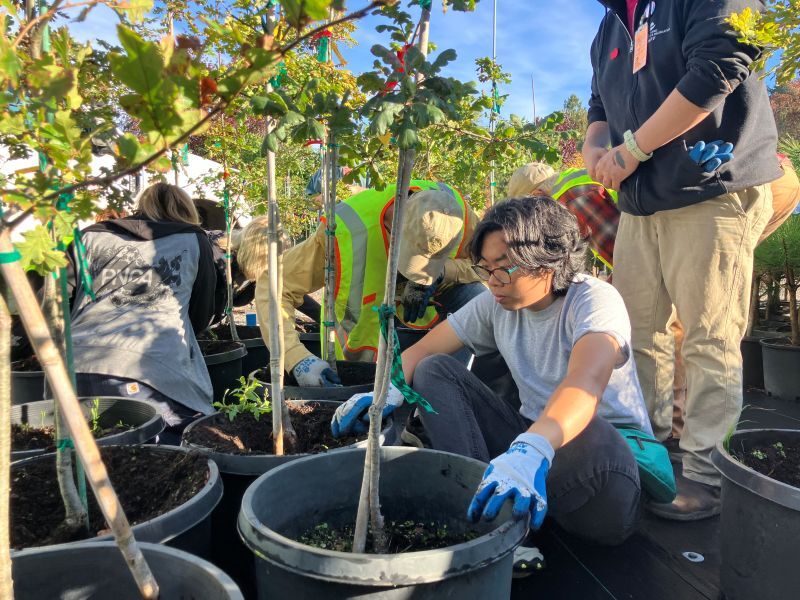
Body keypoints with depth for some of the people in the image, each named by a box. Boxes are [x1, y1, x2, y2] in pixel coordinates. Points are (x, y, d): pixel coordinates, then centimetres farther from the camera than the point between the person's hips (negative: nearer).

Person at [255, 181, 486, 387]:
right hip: (367, 316, -2)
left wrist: (442, 273, -35)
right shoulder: (348, 230, -39)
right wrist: (298, 359, -46)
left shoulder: (459, 215, -30)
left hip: (430, 297, 2)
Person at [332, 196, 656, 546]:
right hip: (534, 436, 5)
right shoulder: (497, 304, -1)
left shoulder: (596, 300, -19)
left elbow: (586, 382, -39)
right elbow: (423, 350, 1)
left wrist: (531, 450, -57)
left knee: (590, 437, -41)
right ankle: (481, 500, -23)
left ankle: (486, 504, -17)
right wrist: (388, 392, -21)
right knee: (433, 371, -7)